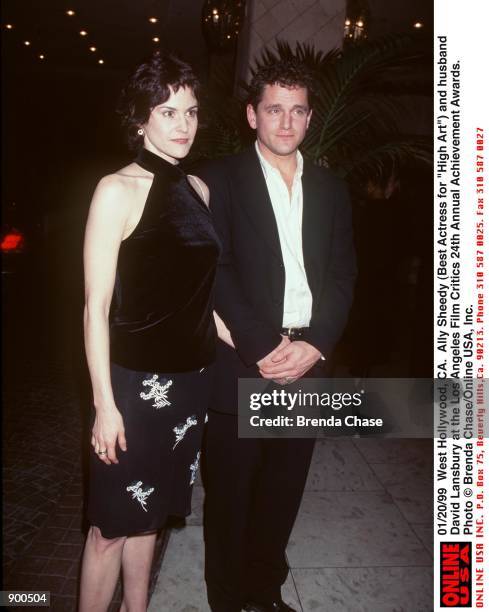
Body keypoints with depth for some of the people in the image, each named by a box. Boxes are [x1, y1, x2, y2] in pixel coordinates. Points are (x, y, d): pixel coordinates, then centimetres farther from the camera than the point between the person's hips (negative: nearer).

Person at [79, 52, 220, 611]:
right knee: (112, 524, 9)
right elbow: (96, 307, -12)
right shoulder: (118, 190, -11)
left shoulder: (197, 188, 7)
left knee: (147, 512, 22)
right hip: (136, 380, -6)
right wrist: (105, 404, -13)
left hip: (191, 377, 6)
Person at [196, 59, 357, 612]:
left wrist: (315, 344, -8)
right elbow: (216, 271, -9)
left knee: (283, 494, 16)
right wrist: (263, 349, -15)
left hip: (307, 365, 4)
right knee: (230, 496, 9)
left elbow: (342, 275, 7)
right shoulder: (220, 179, -1)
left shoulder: (330, 188, 13)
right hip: (241, 368, -4)